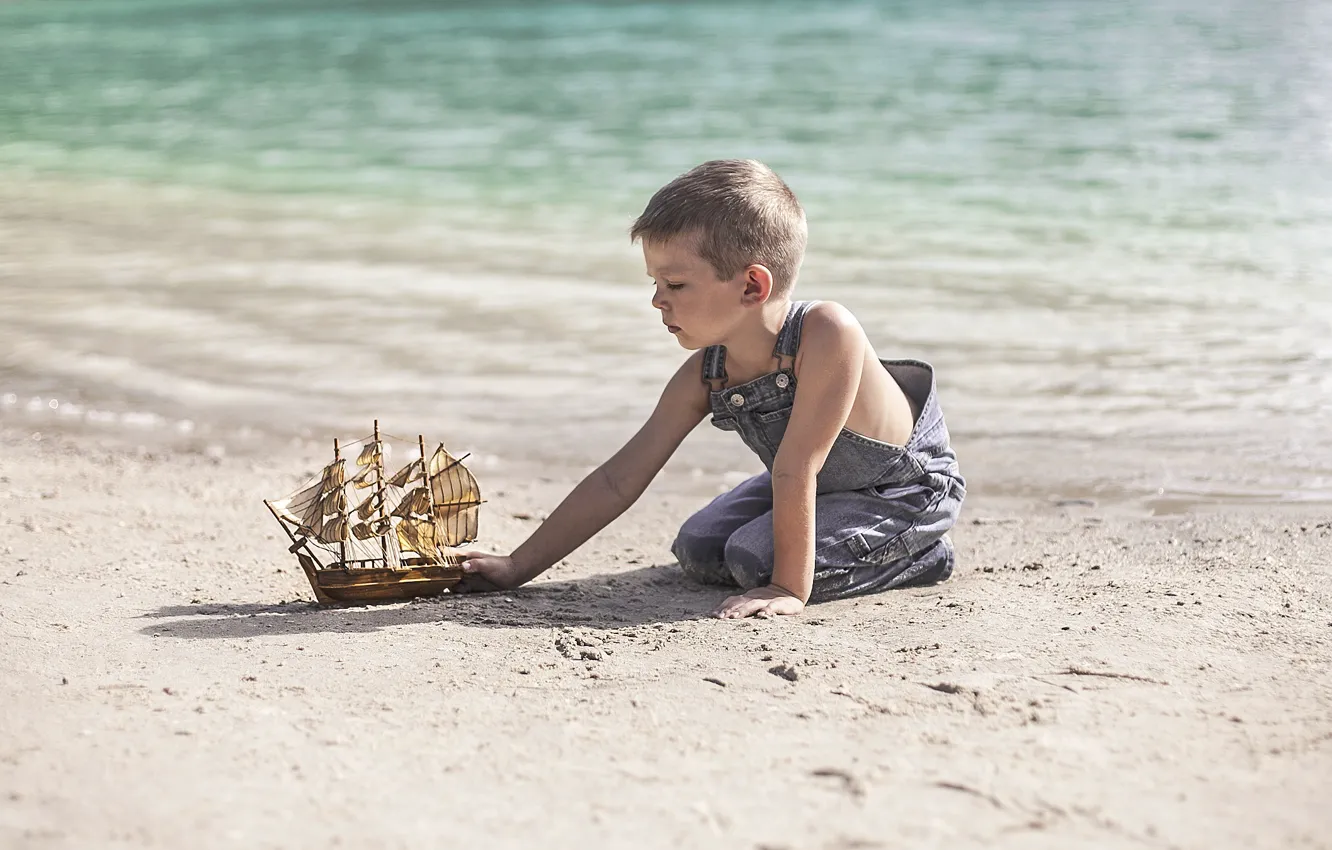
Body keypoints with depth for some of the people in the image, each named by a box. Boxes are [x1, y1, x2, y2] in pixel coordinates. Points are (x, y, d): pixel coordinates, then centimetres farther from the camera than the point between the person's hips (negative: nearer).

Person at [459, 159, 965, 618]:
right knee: (699, 552, -1)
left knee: (756, 559, -23)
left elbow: (794, 469, -36)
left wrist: (789, 588, -32)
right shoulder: (705, 377, -16)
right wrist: (519, 566, -13)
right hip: (819, 483, 7)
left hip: (912, 488, -7)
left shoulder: (827, 334, -37)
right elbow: (618, 481, -11)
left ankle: (916, 555, -5)